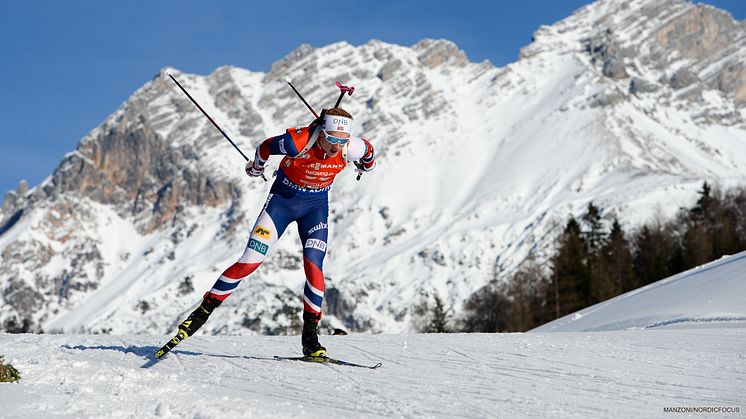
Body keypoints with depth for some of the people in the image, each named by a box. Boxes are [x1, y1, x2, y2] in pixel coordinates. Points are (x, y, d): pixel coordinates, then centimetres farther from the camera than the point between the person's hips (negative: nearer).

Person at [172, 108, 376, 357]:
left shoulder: (350, 148, -24)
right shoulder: (297, 142, -30)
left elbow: (368, 152, 1)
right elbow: (266, 147, -9)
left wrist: (366, 167, 20)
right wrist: (256, 167, 9)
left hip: (316, 205, 2)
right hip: (283, 198, -2)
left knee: (313, 267, -15)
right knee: (250, 262, -8)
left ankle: (310, 337, -4)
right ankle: (203, 311, 4)